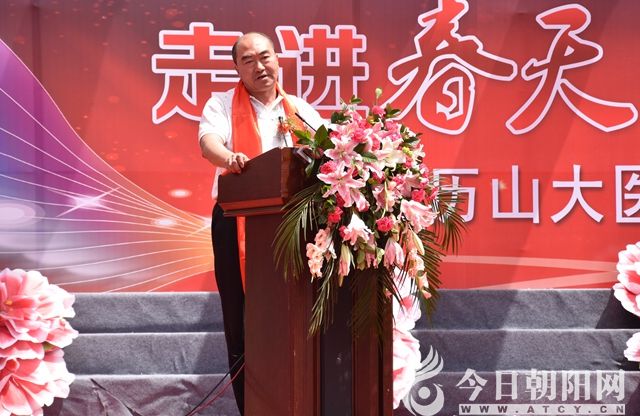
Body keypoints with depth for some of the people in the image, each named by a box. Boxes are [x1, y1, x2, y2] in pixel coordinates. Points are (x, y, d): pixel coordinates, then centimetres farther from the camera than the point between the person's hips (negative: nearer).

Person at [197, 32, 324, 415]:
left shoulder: (302, 110, 18)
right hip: (238, 219, -2)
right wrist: (230, 158, -34)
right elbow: (209, 140, -11)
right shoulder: (222, 104, 8)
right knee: (242, 316, -1)